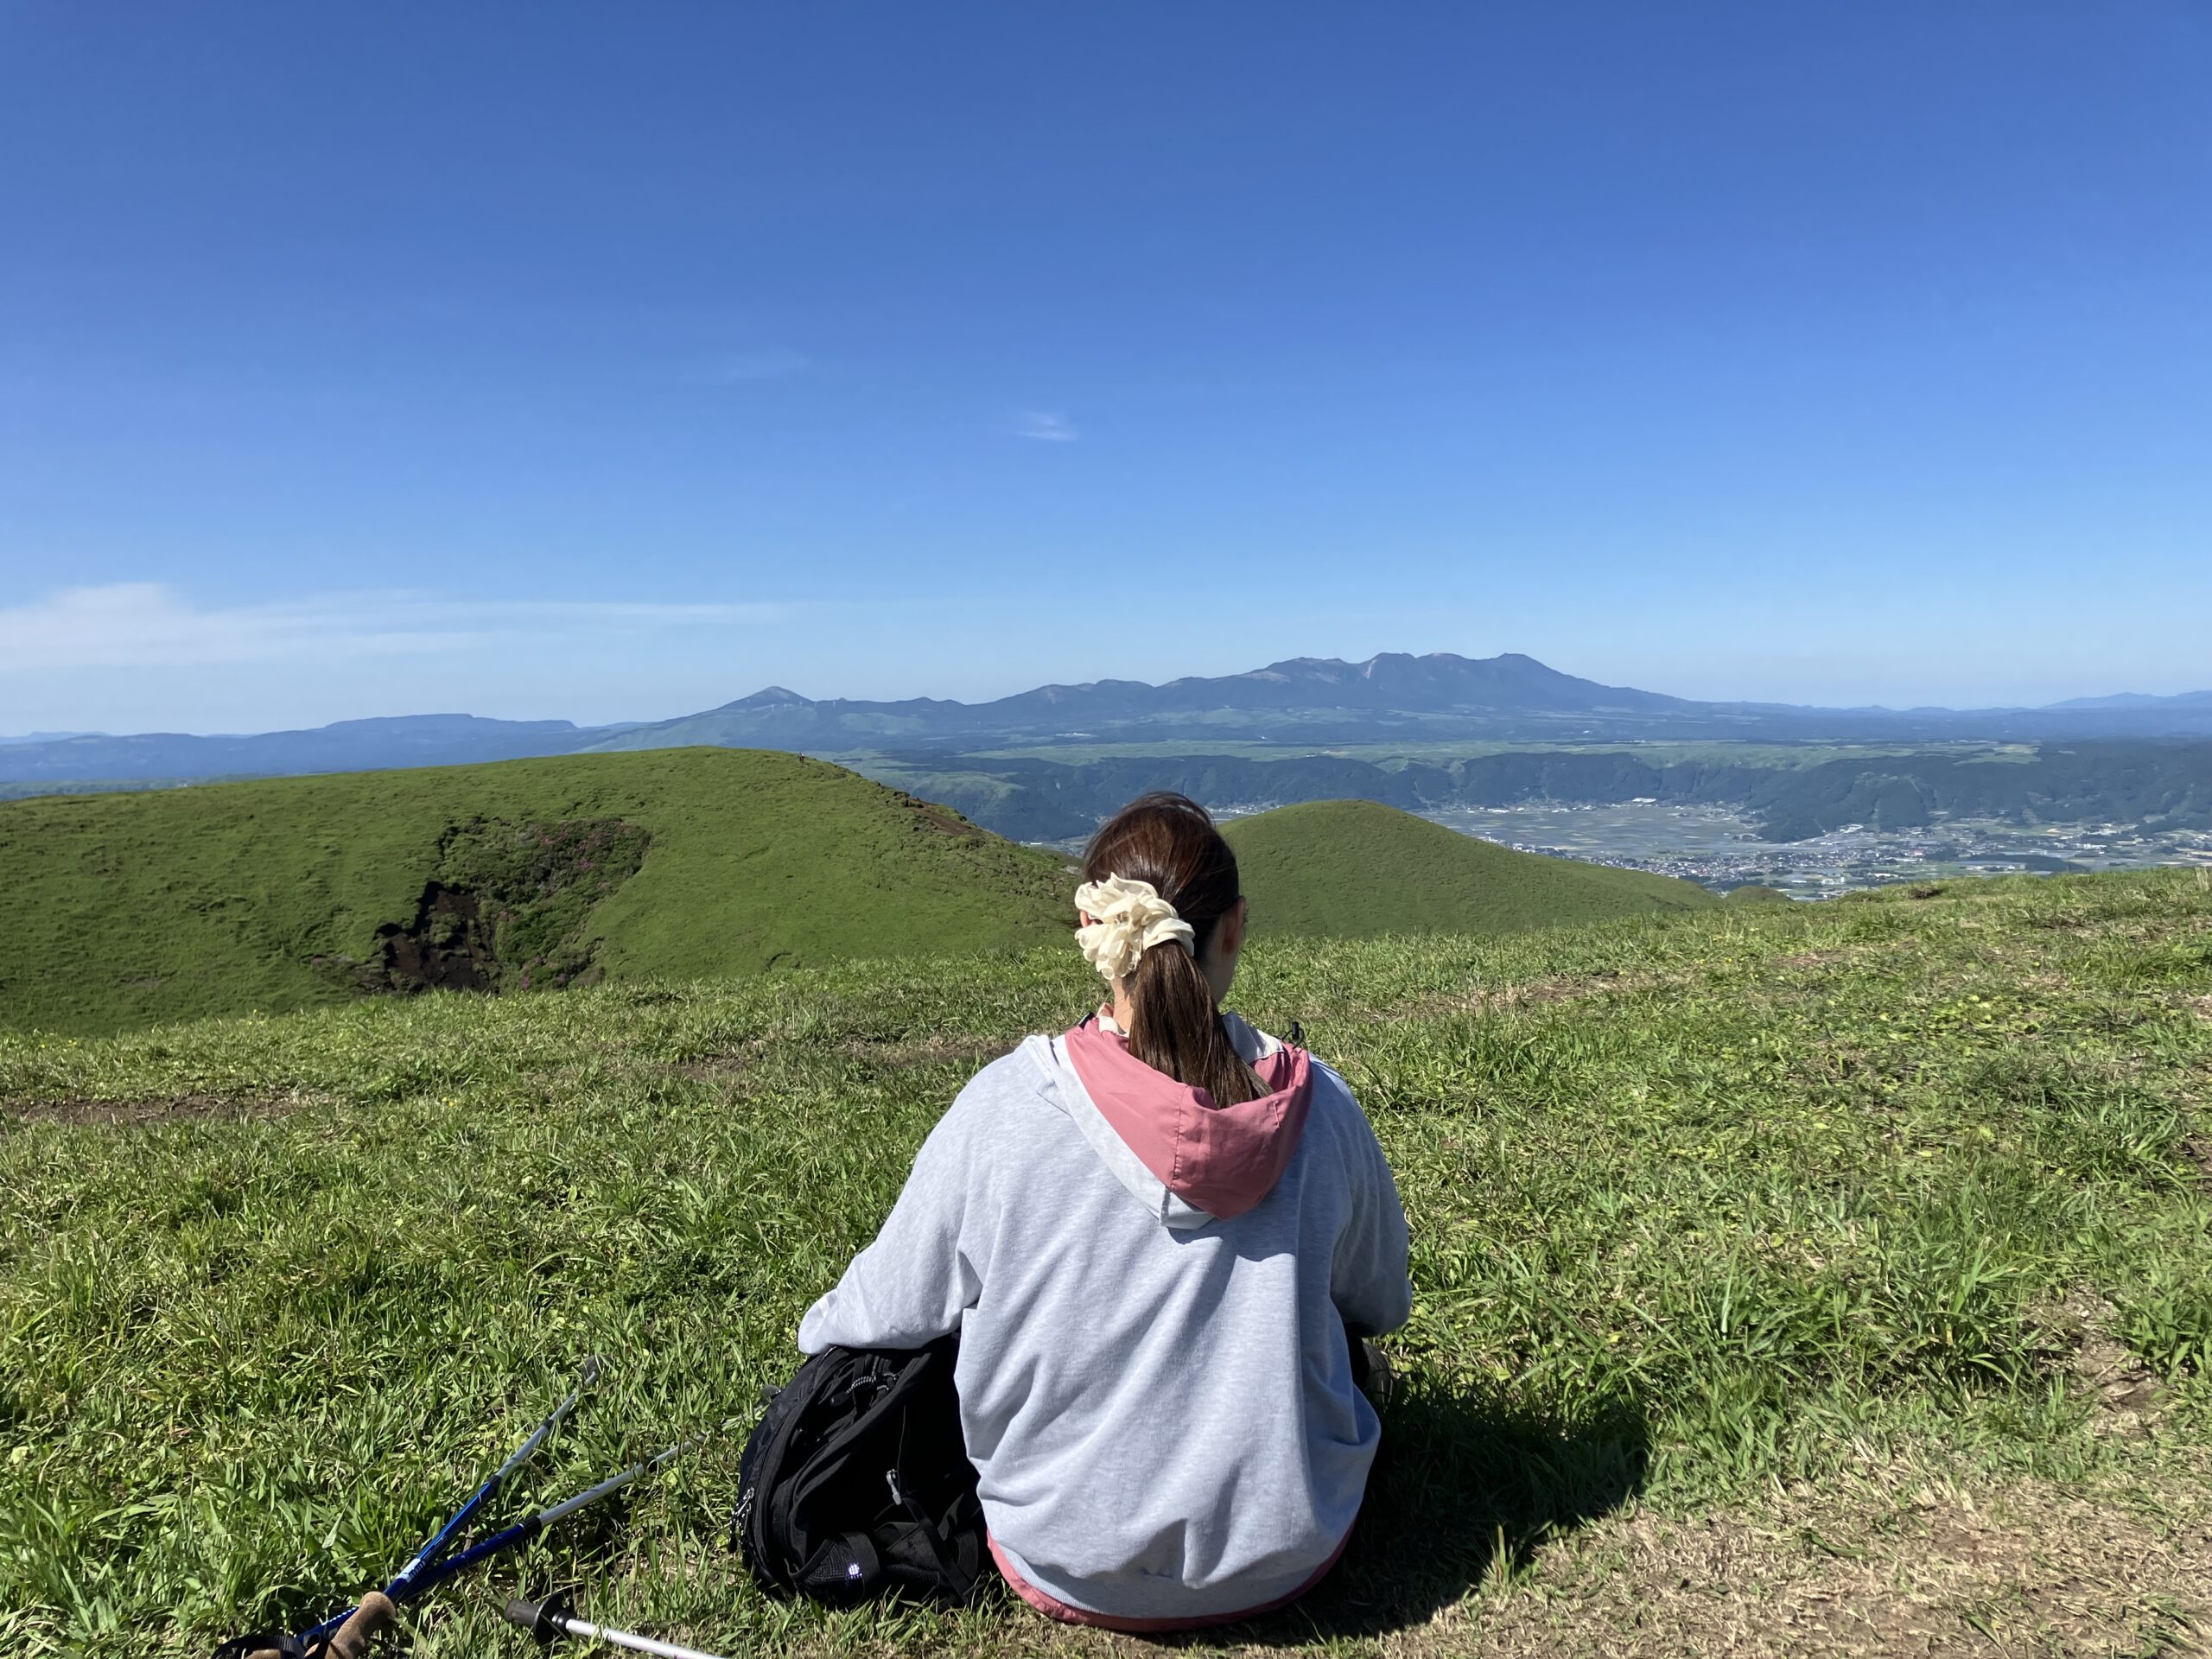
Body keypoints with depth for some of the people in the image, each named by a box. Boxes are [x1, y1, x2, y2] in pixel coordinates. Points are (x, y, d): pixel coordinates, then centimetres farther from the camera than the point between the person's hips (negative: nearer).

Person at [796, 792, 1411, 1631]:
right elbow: (1383, 1304, 3)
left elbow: (888, 1312, -6)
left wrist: (816, 1331, 18)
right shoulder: (1318, 1106, -15)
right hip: (1287, 1554, 2)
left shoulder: (1002, 1107, -21)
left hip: (1068, 1572, -1)